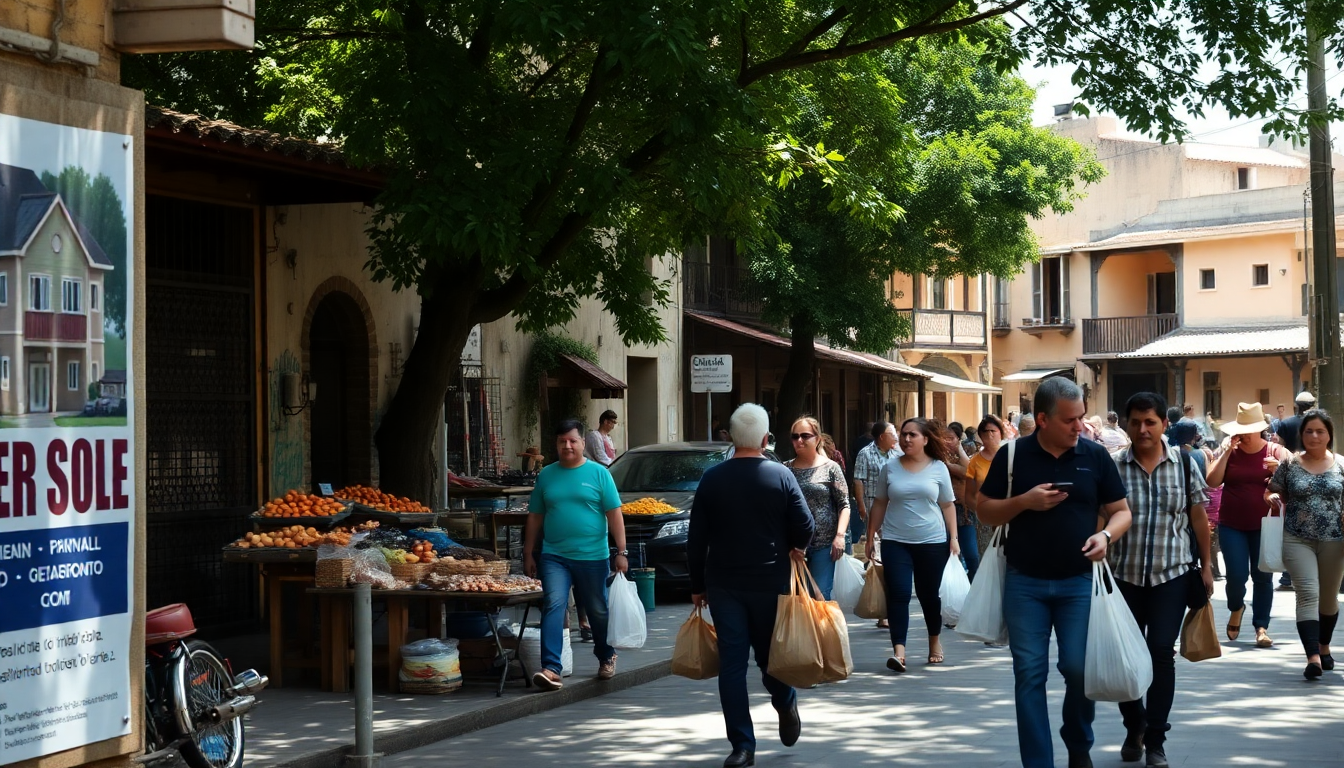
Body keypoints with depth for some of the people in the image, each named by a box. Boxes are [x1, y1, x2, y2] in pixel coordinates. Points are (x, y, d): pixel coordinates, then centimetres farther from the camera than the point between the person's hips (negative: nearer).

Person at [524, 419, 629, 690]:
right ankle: (551, 669, -21)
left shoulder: (598, 473, 1)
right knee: (554, 605, -16)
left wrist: (621, 552, -7)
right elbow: (535, 517, 12)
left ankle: (606, 657, 37)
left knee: (598, 611, 12)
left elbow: (614, 515, -1)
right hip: (554, 556, 1)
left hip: (592, 557, -1)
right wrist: (528, 554, 10)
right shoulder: (546, 475, 8)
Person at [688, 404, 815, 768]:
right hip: (769, 582, 0)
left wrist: (697, 584, 10)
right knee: (769, 653, 18)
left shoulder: (712, 478, -1)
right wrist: (793, 548, 14)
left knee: (732, 663, 1)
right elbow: (805, 528, -7)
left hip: (723, 584, 0)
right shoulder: (781, 475, -5)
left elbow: (696, 539, 1)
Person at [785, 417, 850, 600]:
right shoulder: (785, 469, 7)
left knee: (820, 597, -3)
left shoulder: (830, 468, 0)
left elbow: (844, 504, 0)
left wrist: (840, 535, -12)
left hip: (824, 543, -3)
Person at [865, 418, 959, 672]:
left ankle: (935, 641, 33)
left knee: (928, 594, 10)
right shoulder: (890, 468, 3)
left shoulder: (938, 468, 2)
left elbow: (947, 505, 6)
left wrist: (953, 538, 0)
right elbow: (880, 505, 9)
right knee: (898, 594, -12)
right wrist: (870, 539, 7)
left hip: (932, 542, 0)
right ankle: (899, 651, -17)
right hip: (895, 541, 0)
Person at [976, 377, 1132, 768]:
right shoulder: (1013, 456, -2)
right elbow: (984, 509, 3)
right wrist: (1025, 502, -14)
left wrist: (1105, 535, -16)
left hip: (1079, 581, 0)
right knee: (1030, 674, 1)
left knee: (1079, 668, -2)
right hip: (1025, 582, 0)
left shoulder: (1096, 456, 0)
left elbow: (1121, 511, 6)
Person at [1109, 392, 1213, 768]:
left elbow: (1198, 516, 7)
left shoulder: (1184, 463, 0)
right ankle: (1133, 726, 30)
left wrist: (1206, 565, 7)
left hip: (1172, 574, -1)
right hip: (1124, 575, 1)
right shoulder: (1113, 467, -3)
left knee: (1161, 653, -7)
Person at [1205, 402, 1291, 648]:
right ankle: (1236, 608, 26)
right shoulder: (1229, 451, 1)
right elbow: (1213, 481, -9)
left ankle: (1261, 627, 11)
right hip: (1232, 525, 0)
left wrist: (1278, 471, -23)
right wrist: (1227, 452, -15)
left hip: (1264, 525, 0)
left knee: (1263, 577, 2)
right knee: (1237, 575, -4)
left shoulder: (1275, 452, -2)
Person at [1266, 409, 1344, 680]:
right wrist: (1272, 497, -12)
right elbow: (1272, 492, 11)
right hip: (1298, 540, -1)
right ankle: (1313, 657, -21)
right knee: (1308, 594, -14)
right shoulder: (1290, 464, 2)